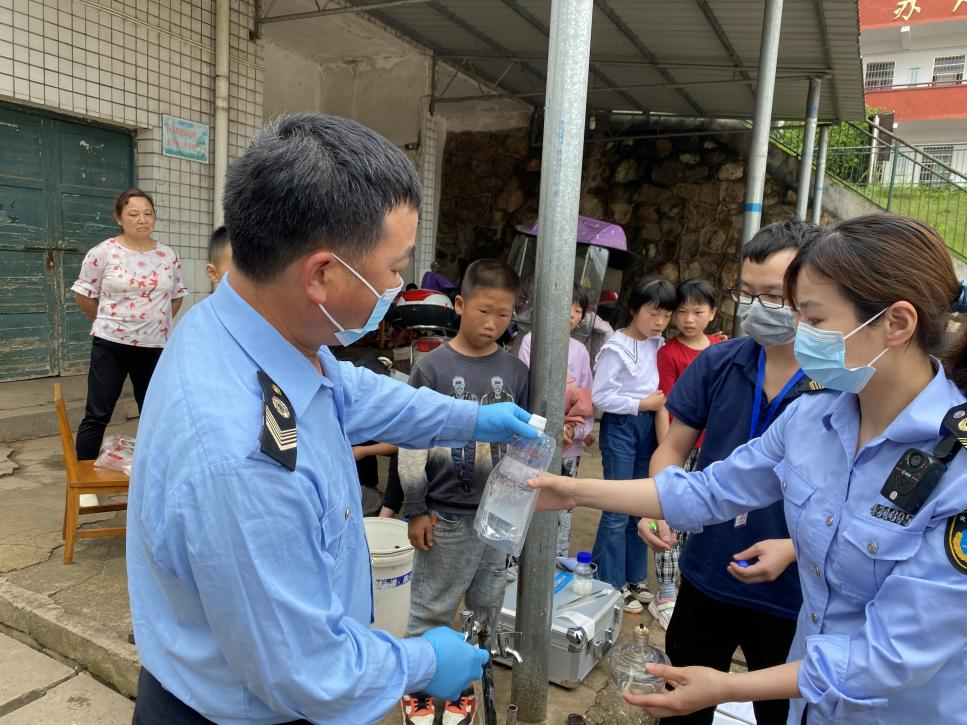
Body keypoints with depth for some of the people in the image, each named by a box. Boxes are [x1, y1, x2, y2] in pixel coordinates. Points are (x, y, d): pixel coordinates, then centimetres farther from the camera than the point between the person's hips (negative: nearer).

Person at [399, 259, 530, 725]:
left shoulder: (516, 371, 1)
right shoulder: (432, 367, -8)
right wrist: (416, 509, -6)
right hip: (446, 513, -3)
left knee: (486, 606, 16)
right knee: (431, 608, 11)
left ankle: (464, 683, 38)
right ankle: (416, 687, 33)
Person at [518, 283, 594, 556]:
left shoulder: (580, 351, 10)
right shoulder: (532, 341, -2)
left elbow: (587, 400, 8)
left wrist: (577, 430, -9)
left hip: (569, 448, 4)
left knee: (563, 511, 12)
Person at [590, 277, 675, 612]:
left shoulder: (659, 345, 6)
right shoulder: (617, 348, -13)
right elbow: (600, 396, -16)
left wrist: (658, 404, -4)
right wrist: (642, 404, -15)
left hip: (649, 426, 6)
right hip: (620, 427, -6)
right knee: (618, 510, 0)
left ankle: (633, 578, 27)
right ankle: (611, 584, 13)